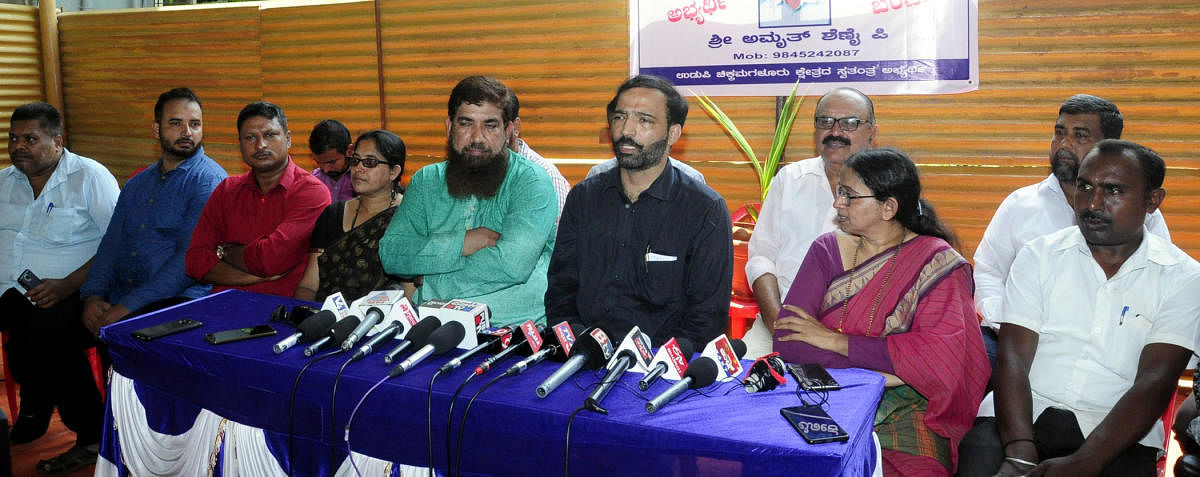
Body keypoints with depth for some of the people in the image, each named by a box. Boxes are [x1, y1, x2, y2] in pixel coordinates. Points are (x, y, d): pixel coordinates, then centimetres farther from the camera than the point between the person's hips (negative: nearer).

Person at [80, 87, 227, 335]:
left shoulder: (209, 179, -6)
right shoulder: (137, 184, 20)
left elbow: (192, 257, -15)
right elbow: (112, 243, 16)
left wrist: (130, 306, -18)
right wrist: (92, 295, -3)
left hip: (179, 297, -7)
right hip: (117, 298, 7)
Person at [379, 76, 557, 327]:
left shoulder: (531, 182, -5)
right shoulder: (426, 180, 11)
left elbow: (512, 265, -19)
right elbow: (390, 254, 1)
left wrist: (428, 262, -8)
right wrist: (462, 242, -12)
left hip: (511, 327, -3)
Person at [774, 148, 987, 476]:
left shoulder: (937, 262, -1)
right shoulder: (827, 249, 6)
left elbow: (940, 354, -15)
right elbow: (786, 341, -4)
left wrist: (835, 341, -13)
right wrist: (879, 370, -15)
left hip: (903, 409, -1)